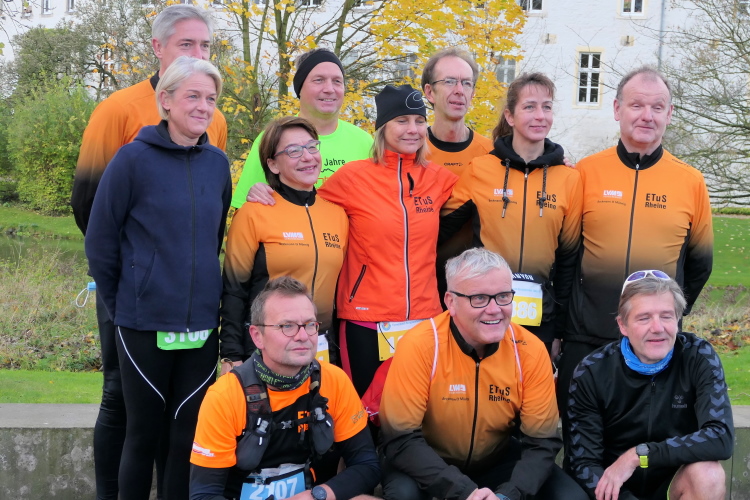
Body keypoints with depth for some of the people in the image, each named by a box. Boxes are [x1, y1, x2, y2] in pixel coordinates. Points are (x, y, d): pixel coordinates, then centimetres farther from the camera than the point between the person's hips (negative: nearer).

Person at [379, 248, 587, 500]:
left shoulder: (530, 350, -15)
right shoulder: (419, 346, -24)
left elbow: (542, 442, -11)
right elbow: (401, 440, -23)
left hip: (499, 460, 3)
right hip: (429, 463, -2)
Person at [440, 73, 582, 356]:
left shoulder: (569, 178, 2)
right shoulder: (480, 169, -2)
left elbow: (569, 257, 5)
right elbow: (441, 229, 3)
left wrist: (558, 329, 7)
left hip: (539, 314, 1)